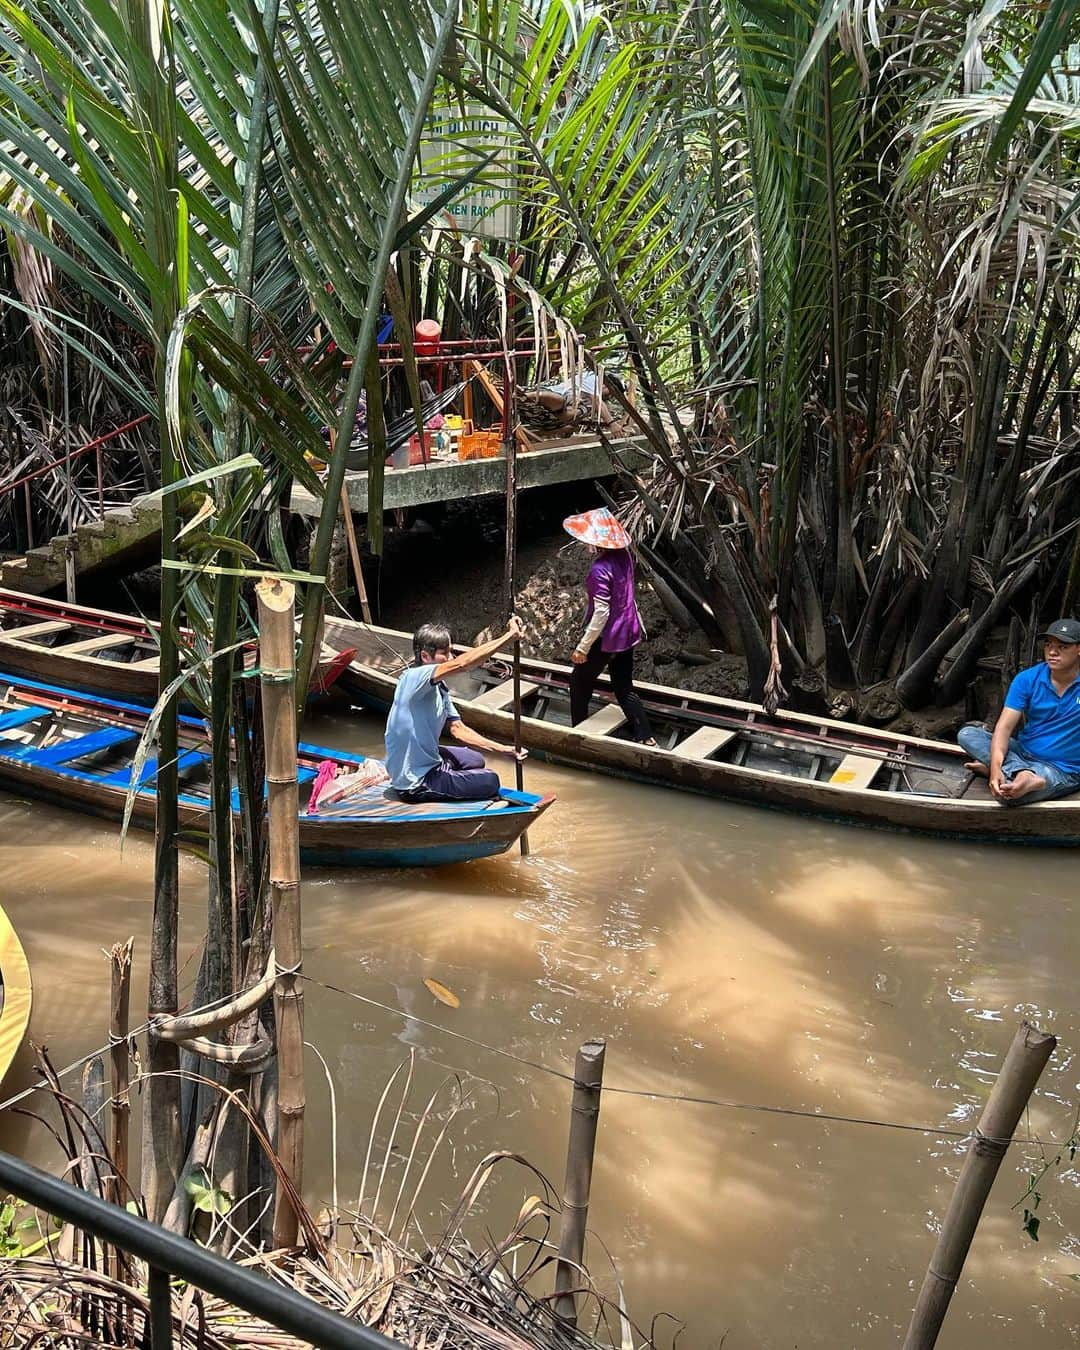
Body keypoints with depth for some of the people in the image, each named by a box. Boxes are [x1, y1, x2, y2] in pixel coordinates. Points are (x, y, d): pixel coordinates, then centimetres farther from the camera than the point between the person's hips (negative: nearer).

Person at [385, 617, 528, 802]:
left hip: (423, 760, 10)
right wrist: (510, 636, -38)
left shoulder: (439, 688, 3)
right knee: (490, 781, -2)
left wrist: (503, 750, -5)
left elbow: (457, 728, 4)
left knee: (476, 760, 29)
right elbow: (461, 663, -39)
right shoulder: (414, 678, -26)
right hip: (415, 784, -10)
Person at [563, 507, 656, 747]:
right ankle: (645, 736, 13)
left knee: (580, 682, 15)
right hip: (627, 632, 7)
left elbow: (601, 613, -26)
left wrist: (583, 647, -19)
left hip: (606, 637, -7)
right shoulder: (624, 556, -3)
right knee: (624, 688, 16)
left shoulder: (600, 570, -26)